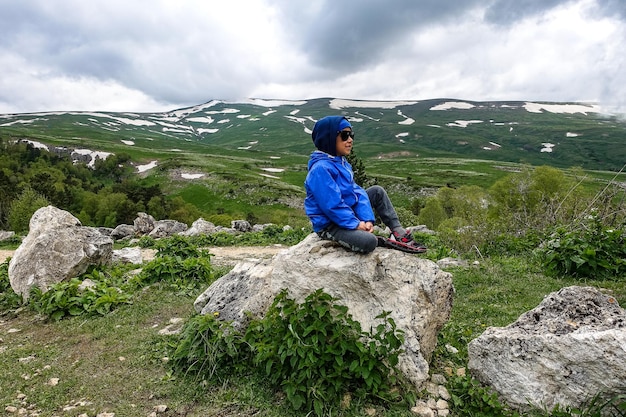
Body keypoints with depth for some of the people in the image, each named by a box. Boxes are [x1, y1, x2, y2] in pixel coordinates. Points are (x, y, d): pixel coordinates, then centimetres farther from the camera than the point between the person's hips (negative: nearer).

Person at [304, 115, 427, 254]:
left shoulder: (341, 162, 7)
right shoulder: (320, 168, -24)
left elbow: (357, 192, 3)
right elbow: (332, 205, -27)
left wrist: (367, 219, -8)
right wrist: (355, 224, -21)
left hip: (347, 214, 10)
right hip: (329, 225, -10)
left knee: (377, 191, 13)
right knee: (368, 242, -33)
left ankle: (399, 232, 9)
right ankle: (382, 242, 1)